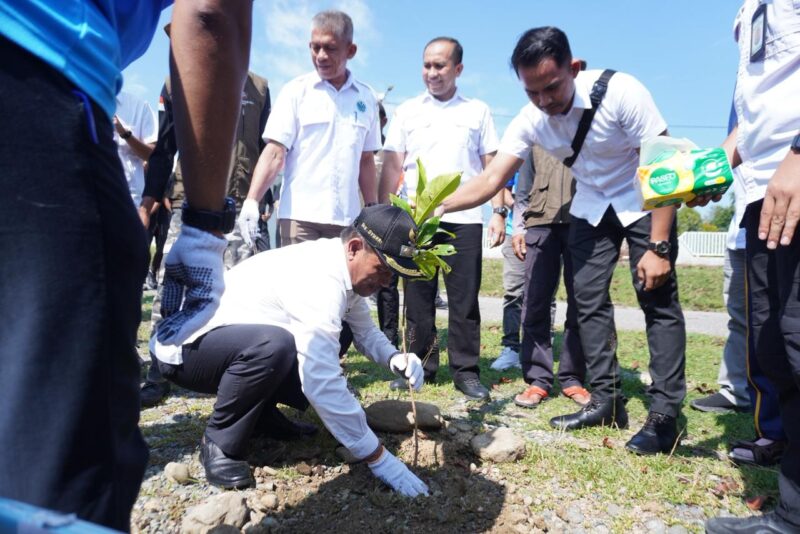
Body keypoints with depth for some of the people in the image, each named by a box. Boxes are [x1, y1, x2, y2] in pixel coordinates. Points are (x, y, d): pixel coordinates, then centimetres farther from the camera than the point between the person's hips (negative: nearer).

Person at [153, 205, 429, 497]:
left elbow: (366, 332, 8)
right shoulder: (319, 279, -33)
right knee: (273, 345, -37)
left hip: (244, 347, 9)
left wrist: (394, 358, -15)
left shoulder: (344, 267, -4)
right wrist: (378, 458, -29)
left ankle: (259, 415, 14)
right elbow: (322, 385, -37)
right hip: (187, 346, -9)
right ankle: (220, 442, -12)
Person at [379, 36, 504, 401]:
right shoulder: (407, 111, 12)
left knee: (464, 299, 2)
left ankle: (466, 371, 12)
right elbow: (392, 167, 8)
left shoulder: (478, 111, 11)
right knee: (418, 297, 5)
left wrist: (499, 211, 0)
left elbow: (492, 167, 9)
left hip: (464, 219, -1)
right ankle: (419, 367, 16)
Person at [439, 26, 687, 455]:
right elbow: (491, 180, -19)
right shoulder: (530, 120, -16)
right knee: (588, 298, 1)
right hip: (591, 205, 5)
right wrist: (437, 206, -36)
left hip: (644, 201, -4)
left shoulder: (620, 91, -28)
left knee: (657, 299, -9)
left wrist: (657, 247, -27)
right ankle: (606, 400, 11)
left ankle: (664, 413, -2)